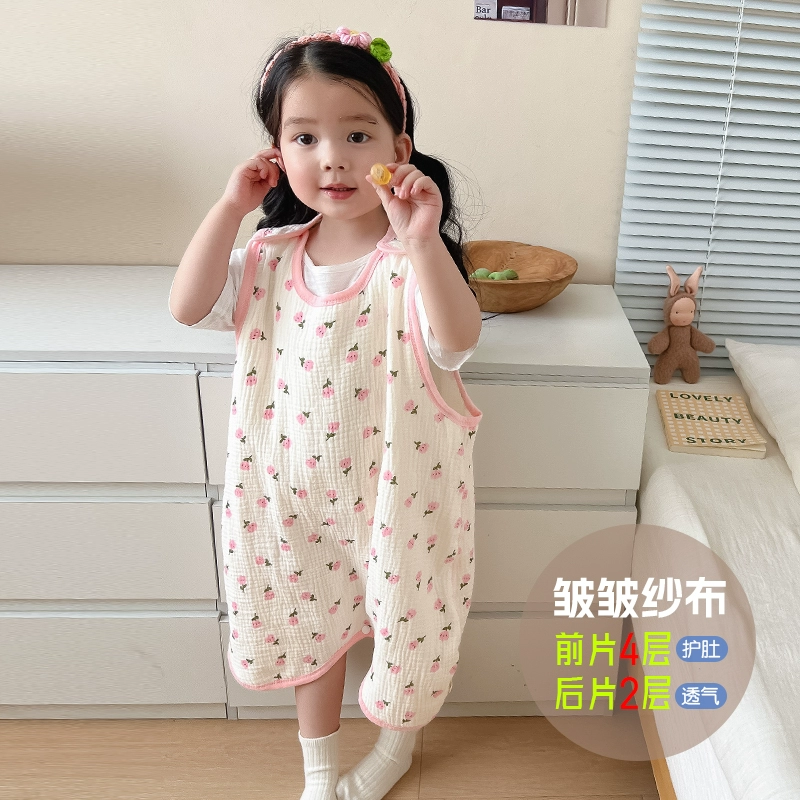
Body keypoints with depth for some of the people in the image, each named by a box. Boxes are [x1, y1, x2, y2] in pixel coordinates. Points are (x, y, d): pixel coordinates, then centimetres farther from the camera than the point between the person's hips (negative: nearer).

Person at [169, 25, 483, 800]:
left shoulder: (414, 255, -18)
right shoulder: (272, 256, -3)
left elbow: (457, 342, -32)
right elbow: (189, 306, -10)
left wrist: (421, 241, -44)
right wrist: (230, 206, -14)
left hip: (394, 488, -4)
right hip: (296, 487, 4)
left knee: (401, 621, 16)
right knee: (306, 621, 21)